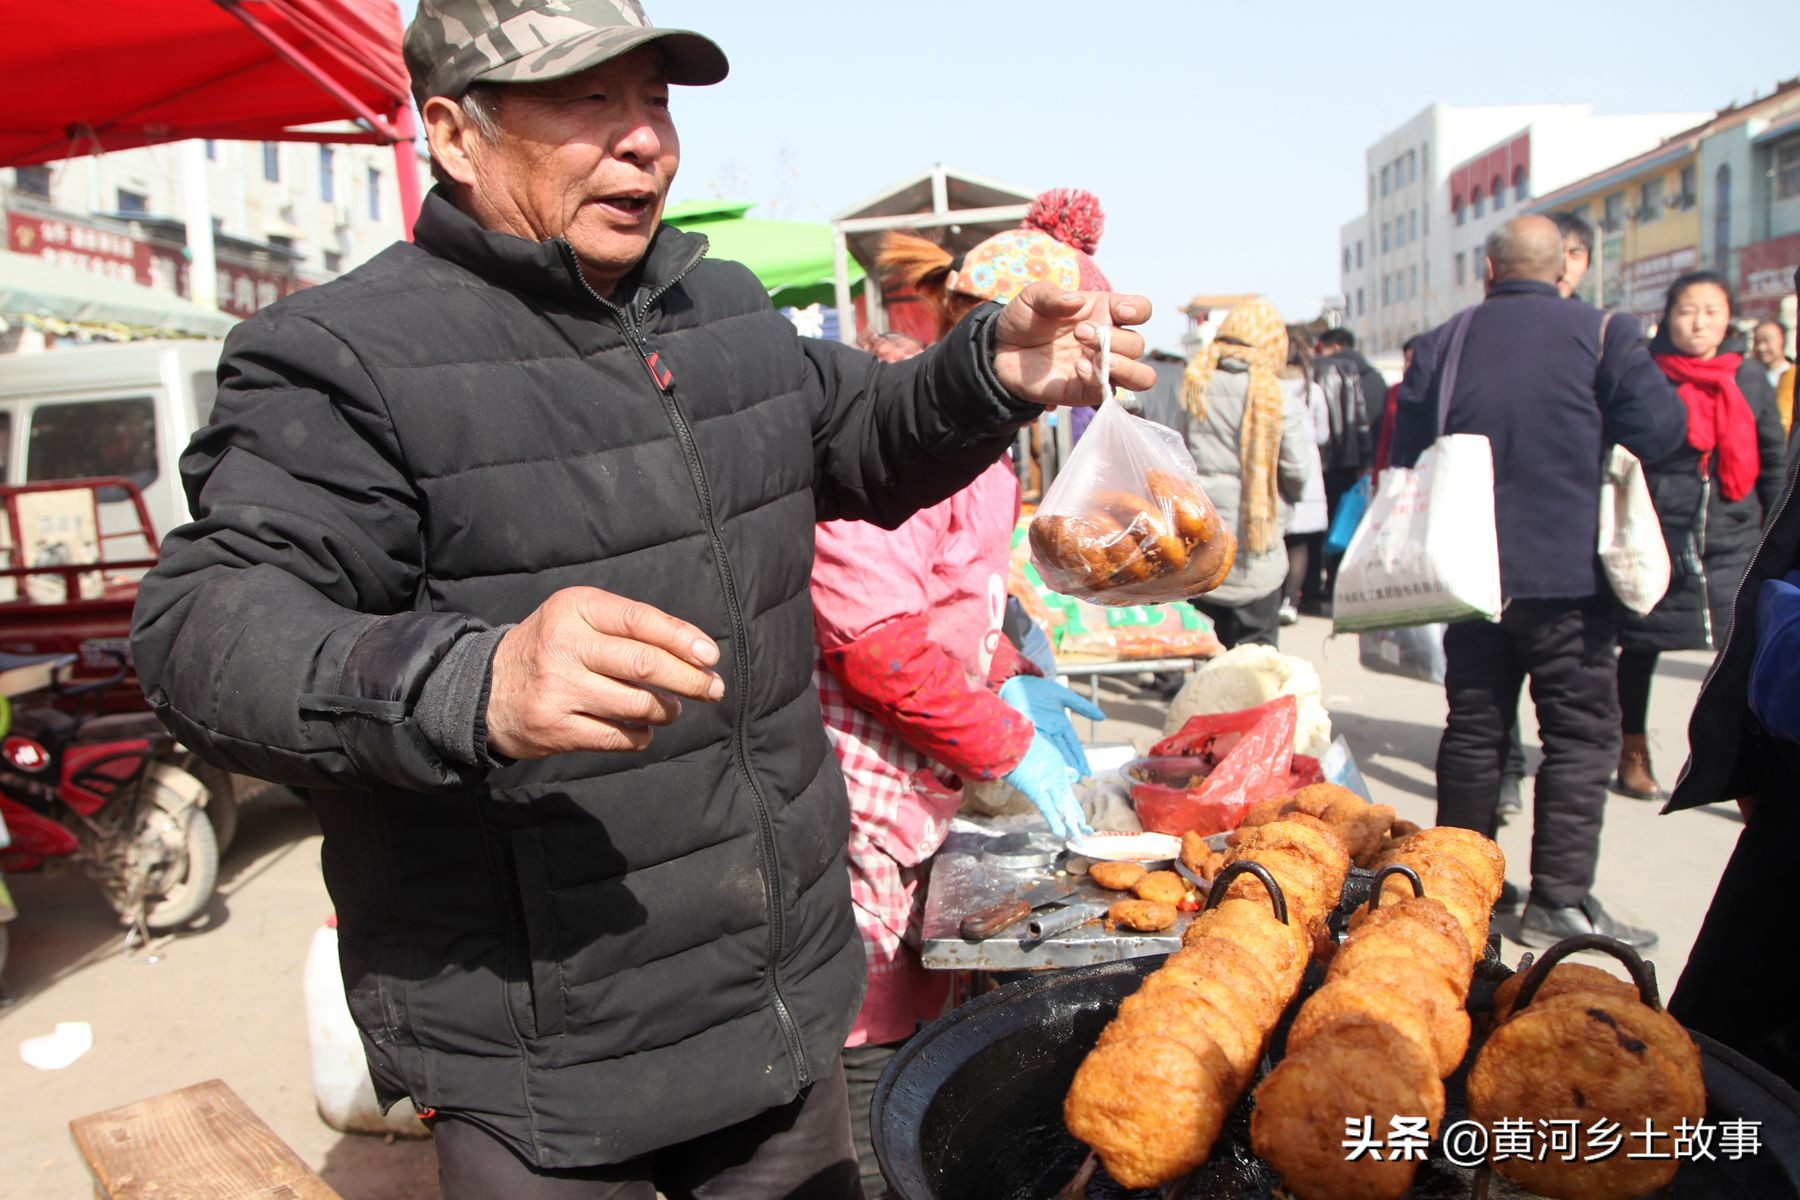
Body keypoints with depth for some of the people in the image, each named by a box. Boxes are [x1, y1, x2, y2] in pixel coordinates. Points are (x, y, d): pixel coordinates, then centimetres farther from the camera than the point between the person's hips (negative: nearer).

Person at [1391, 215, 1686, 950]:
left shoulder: (1442, 343, 3)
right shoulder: (1602, 333, -4)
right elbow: (1658, 427, -11)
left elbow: (1406, 454, 4)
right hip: (1568, 577, -3)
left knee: (1474, 729, 12)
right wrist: (1589, 445, 9)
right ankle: (1560, 897, 3)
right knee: (1581, 733, 4)